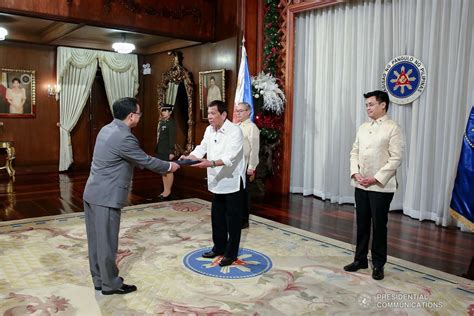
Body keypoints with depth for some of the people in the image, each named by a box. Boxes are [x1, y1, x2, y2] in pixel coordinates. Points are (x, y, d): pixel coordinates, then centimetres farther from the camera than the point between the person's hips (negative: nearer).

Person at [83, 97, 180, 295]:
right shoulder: (124, 137, -20)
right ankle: (110, 284, 19)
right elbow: (145, 161, -11)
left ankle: (99, 279, 31)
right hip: (106, 197, -10)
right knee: (107, 241, 4)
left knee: (96, 239, 17)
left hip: (93, 193, 10)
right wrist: (169, 166, 5)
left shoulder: (107, 129, 10)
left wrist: (161, 166, 23)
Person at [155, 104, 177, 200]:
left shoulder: (171, 123, -11)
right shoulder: (161, 122, 11)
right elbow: (159, 137, 13)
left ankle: (168, 192, 11)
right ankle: (165, 191, 21)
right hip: (160, 151, 8)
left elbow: (172, 138, -15)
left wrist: (171, 152, -19)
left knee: (168, 171, 2)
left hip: (167, 151, -8)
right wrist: (157, 149, 13)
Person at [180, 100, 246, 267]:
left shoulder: (234, 131, -19)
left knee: (233, 219, 4)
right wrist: (188, 158, -19)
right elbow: (201, 148, 0)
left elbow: (230, 157, -29)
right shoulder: (209, 130, 6)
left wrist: (211, 163, -43)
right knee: (217, 217, 17)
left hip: (232, 182, -8)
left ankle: (231, 253, 16)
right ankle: (219, 247, 33)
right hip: (217, 182, 8)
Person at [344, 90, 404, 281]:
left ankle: (378, 265, 19)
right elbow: (354, 152, 12)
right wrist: (355, 173, -4)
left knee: (379, 226, 5)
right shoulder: (363, 127, 11)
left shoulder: (393, 128, -7)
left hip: (381, 186, -5)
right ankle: (360, 259, 27)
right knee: (361, 224, 13)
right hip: (361, 185, 5)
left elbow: (396, 158, -13)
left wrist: (377, 178, -16)